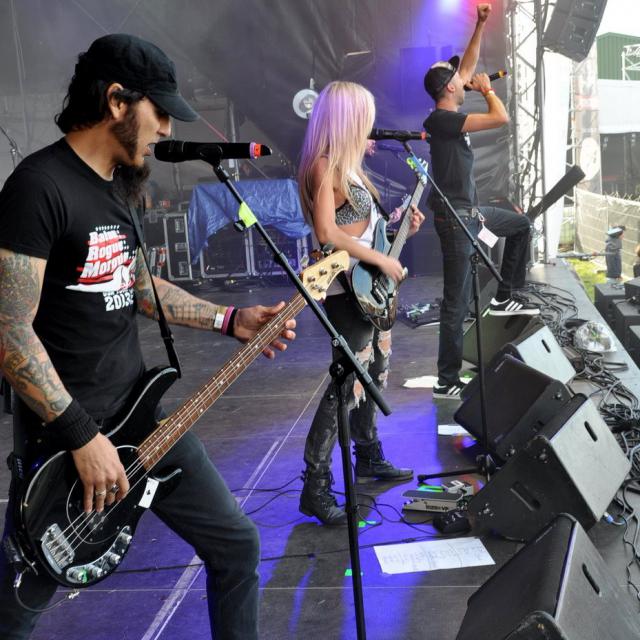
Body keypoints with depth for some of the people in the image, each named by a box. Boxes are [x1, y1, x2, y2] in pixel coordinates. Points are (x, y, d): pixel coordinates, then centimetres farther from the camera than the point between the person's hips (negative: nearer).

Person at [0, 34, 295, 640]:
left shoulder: (119, 183, 9)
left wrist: (230, 320, 14)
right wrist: (81, 436, -22)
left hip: (140, 412, 8)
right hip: (61, 432, -8)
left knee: (236, 545, 11)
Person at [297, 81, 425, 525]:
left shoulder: (345, 163, 13)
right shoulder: (325, 166, -16)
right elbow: (326, 232, -28)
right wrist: (382, 260, -22)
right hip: (347, 289, -10)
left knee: (375, 373, 20)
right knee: (348, 384, -11)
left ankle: (369, 458, 36)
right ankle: (316, 489, -5)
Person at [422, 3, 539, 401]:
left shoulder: (450, 113, 7)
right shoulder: (442, 119, -20)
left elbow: (467, 65, 21)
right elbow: (501, 118, -23)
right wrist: (487, 89, -5)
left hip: (472, 212, 10)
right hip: (455, 218, -10)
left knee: (522, 225, 28)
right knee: (458, 302, -6)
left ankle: (506, 297, 29)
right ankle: (447, 381, 2)